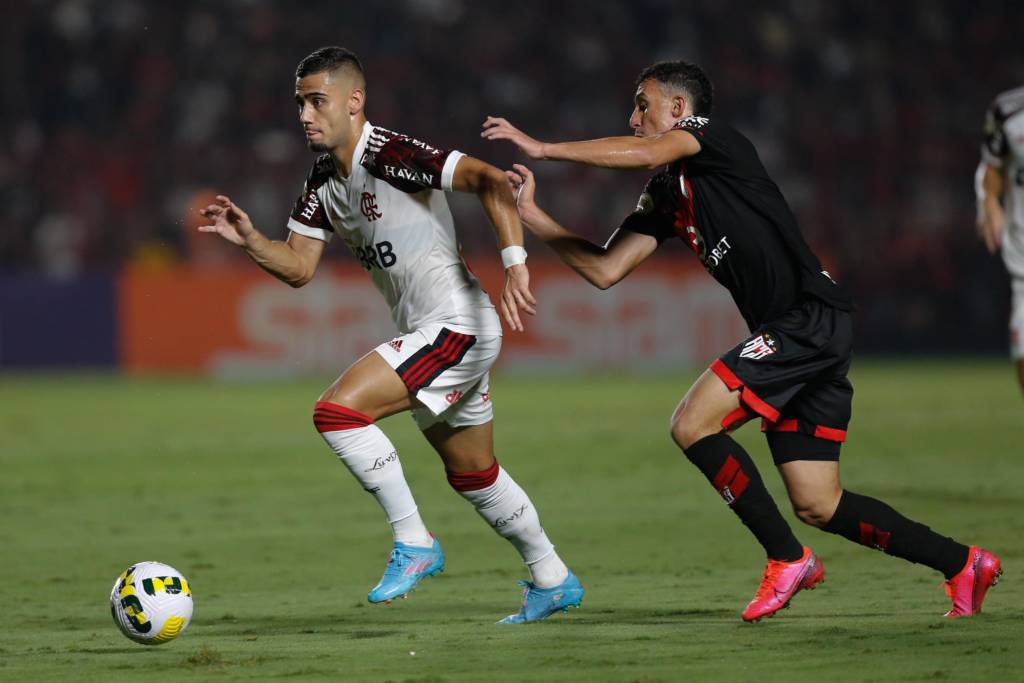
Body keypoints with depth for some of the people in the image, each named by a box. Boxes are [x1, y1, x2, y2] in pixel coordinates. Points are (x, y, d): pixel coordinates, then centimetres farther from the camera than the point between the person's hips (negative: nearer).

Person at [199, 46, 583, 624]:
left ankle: (414, 543, -10)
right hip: (431, 335, 10)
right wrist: (248, 239, -10)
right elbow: (299, 268, 9)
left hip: (457, 326, -10)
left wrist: (515, 265, -34)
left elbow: (490, 181, -25)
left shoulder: (389, 155, -18)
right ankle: (553, 580, 35)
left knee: (338, 411, -20)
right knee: (474, 474, 20)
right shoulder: (323, 182, 9)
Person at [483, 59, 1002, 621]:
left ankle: (787, 558, -6)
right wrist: (531, 216, 12)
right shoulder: (665, 196, 20)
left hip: (809, 318, -9)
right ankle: (962, 564, 17)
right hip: (790, 335, 9)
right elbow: (605, 269, 16)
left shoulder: (712, 137, -3)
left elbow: (646, 153, -24)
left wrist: (544, 148, -19)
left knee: (693, 425, -15)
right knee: (817, 506, 6)